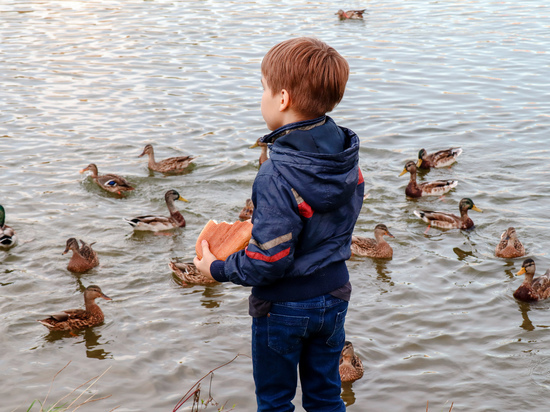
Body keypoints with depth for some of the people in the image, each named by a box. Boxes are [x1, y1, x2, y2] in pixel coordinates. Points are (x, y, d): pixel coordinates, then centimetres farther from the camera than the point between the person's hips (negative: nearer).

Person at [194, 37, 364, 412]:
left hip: (284, 306, -6)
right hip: (334, 296, 6)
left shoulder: (278, 176, -29)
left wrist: (218, 269, -10)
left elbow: (270, 261, -28)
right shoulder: (347, 157, -7)